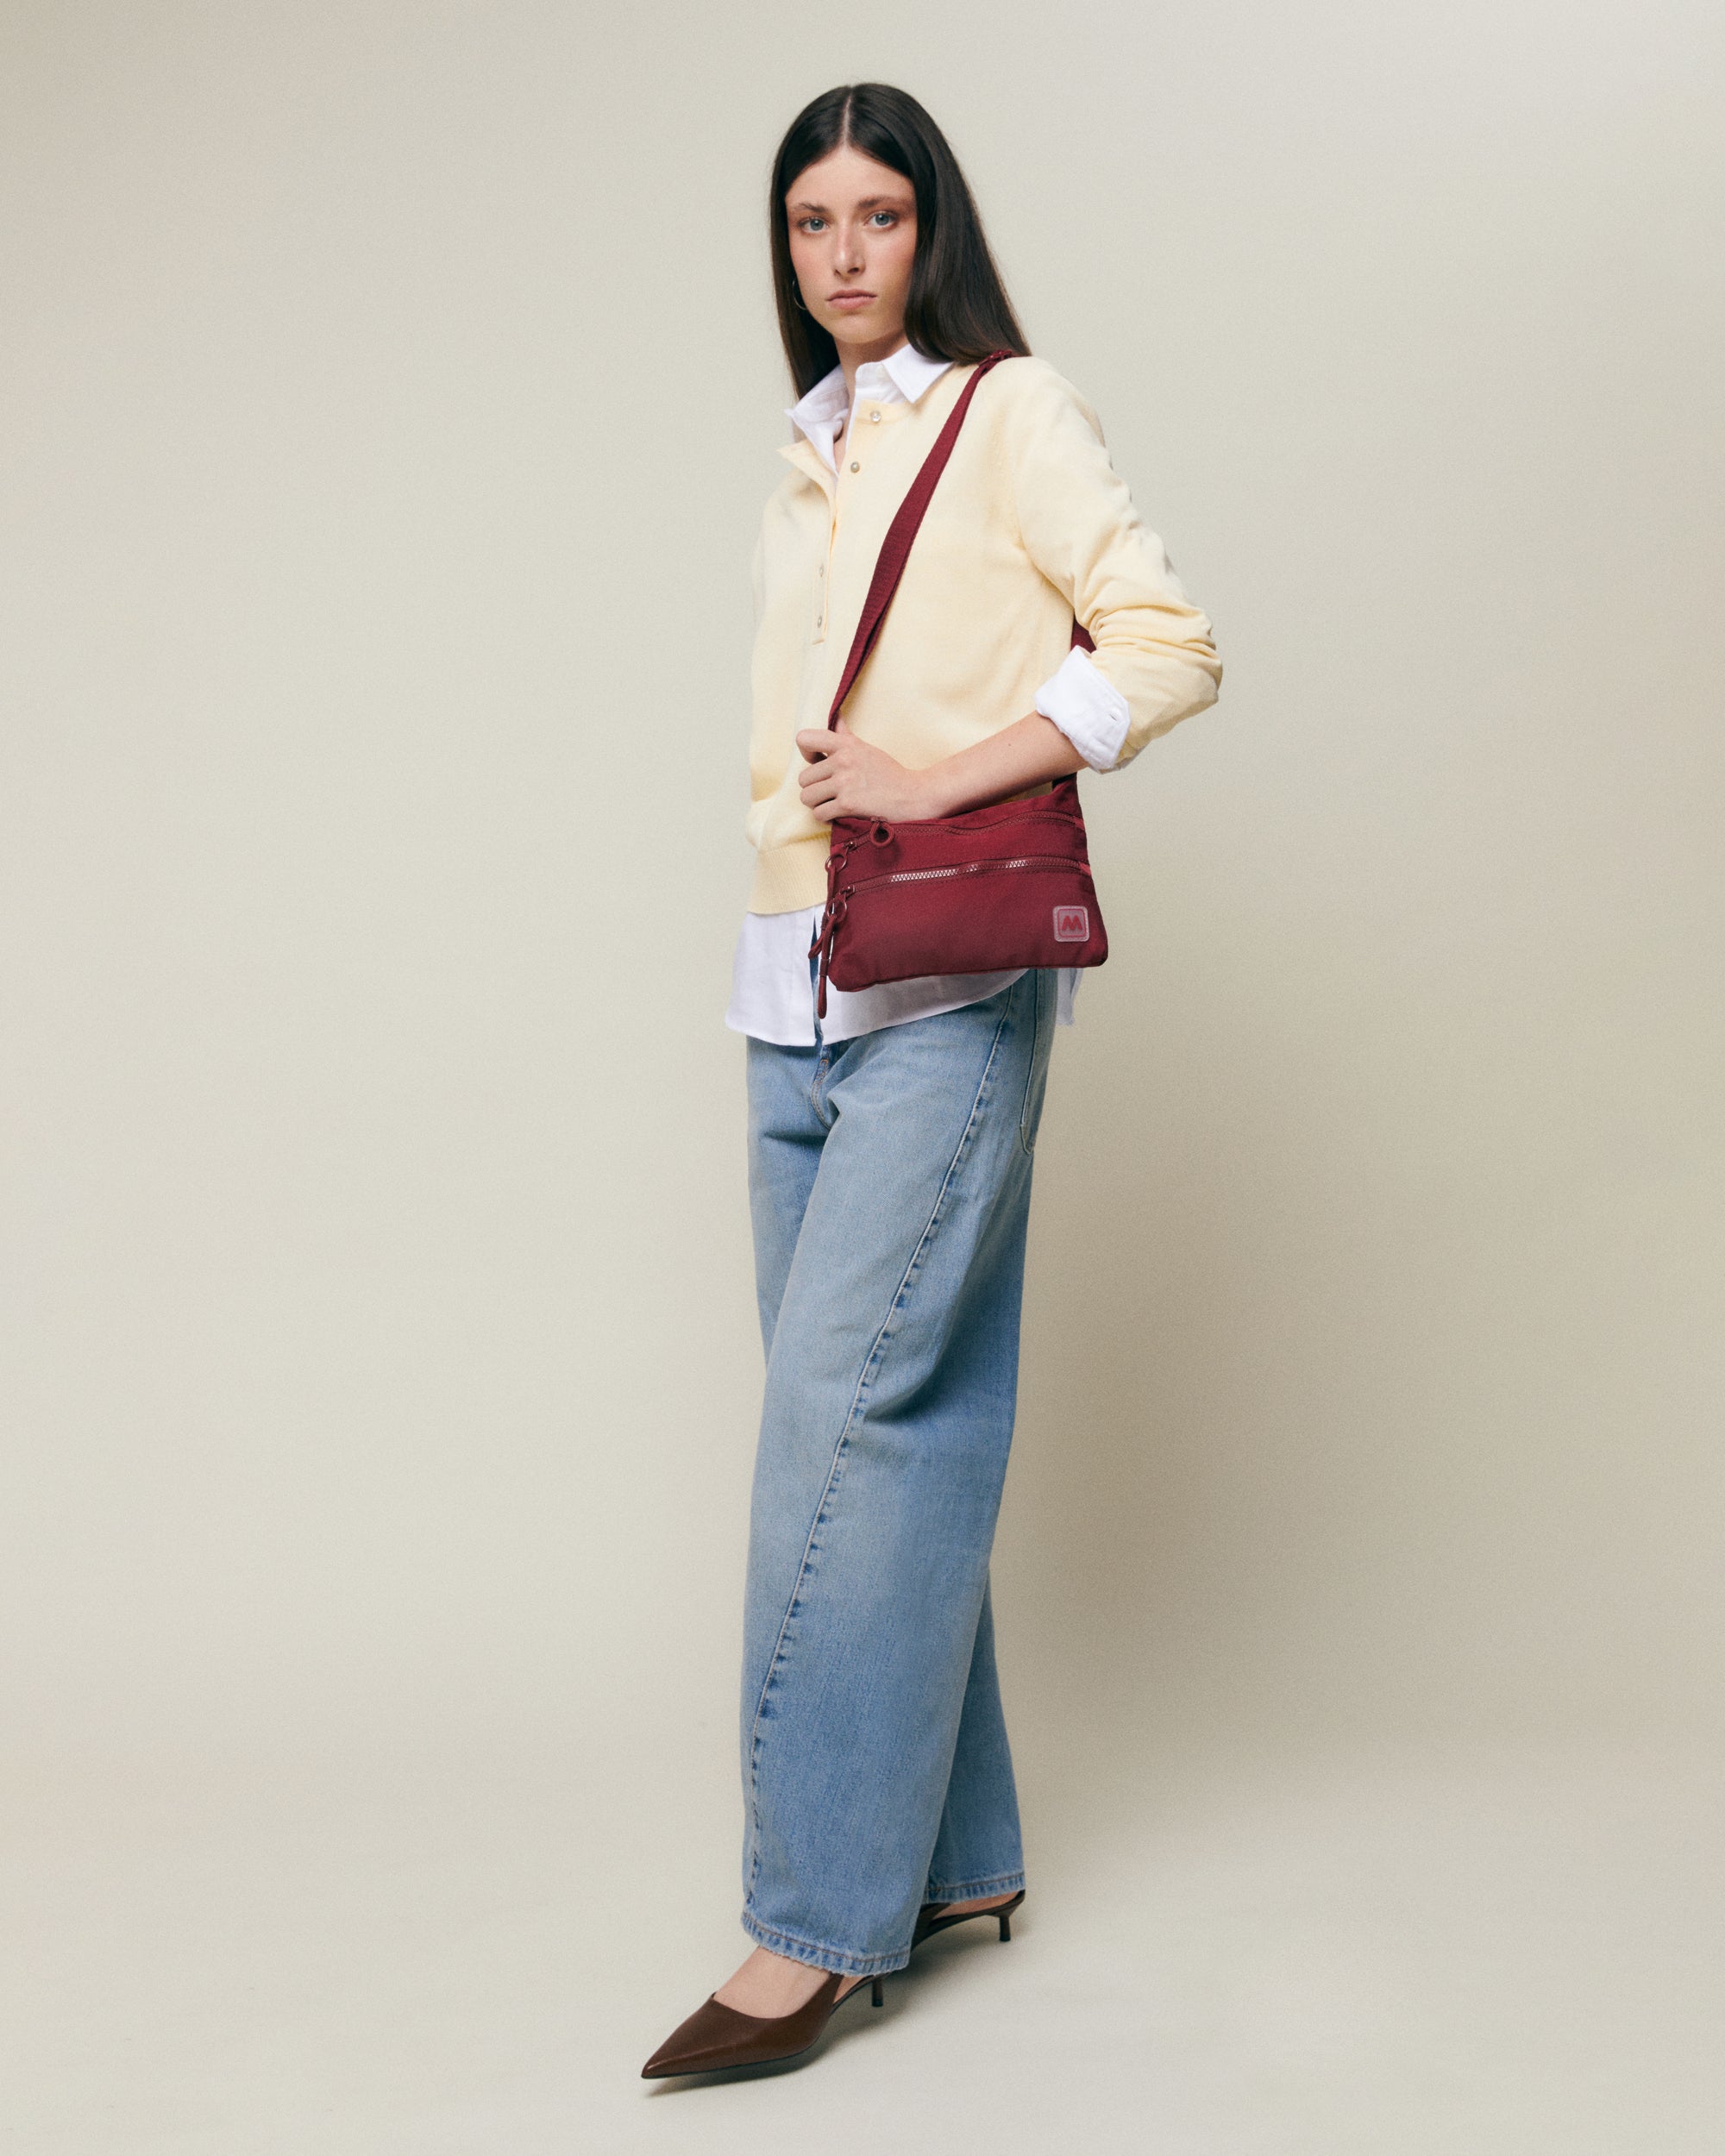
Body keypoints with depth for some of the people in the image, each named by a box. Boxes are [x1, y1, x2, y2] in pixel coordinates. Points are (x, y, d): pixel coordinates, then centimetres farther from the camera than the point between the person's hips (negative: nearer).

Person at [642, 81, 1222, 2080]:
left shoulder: (1009, 412, 1)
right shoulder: (805, 464, 21)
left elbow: (1169, 644, -9)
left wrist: (944, 778, -15)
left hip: (948, 990, -7)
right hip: (795, 992, 7)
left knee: (843, 1407, -13)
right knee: (895, 1420, 7)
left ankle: (817, 1921, -7)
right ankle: (956, 1858, 16)